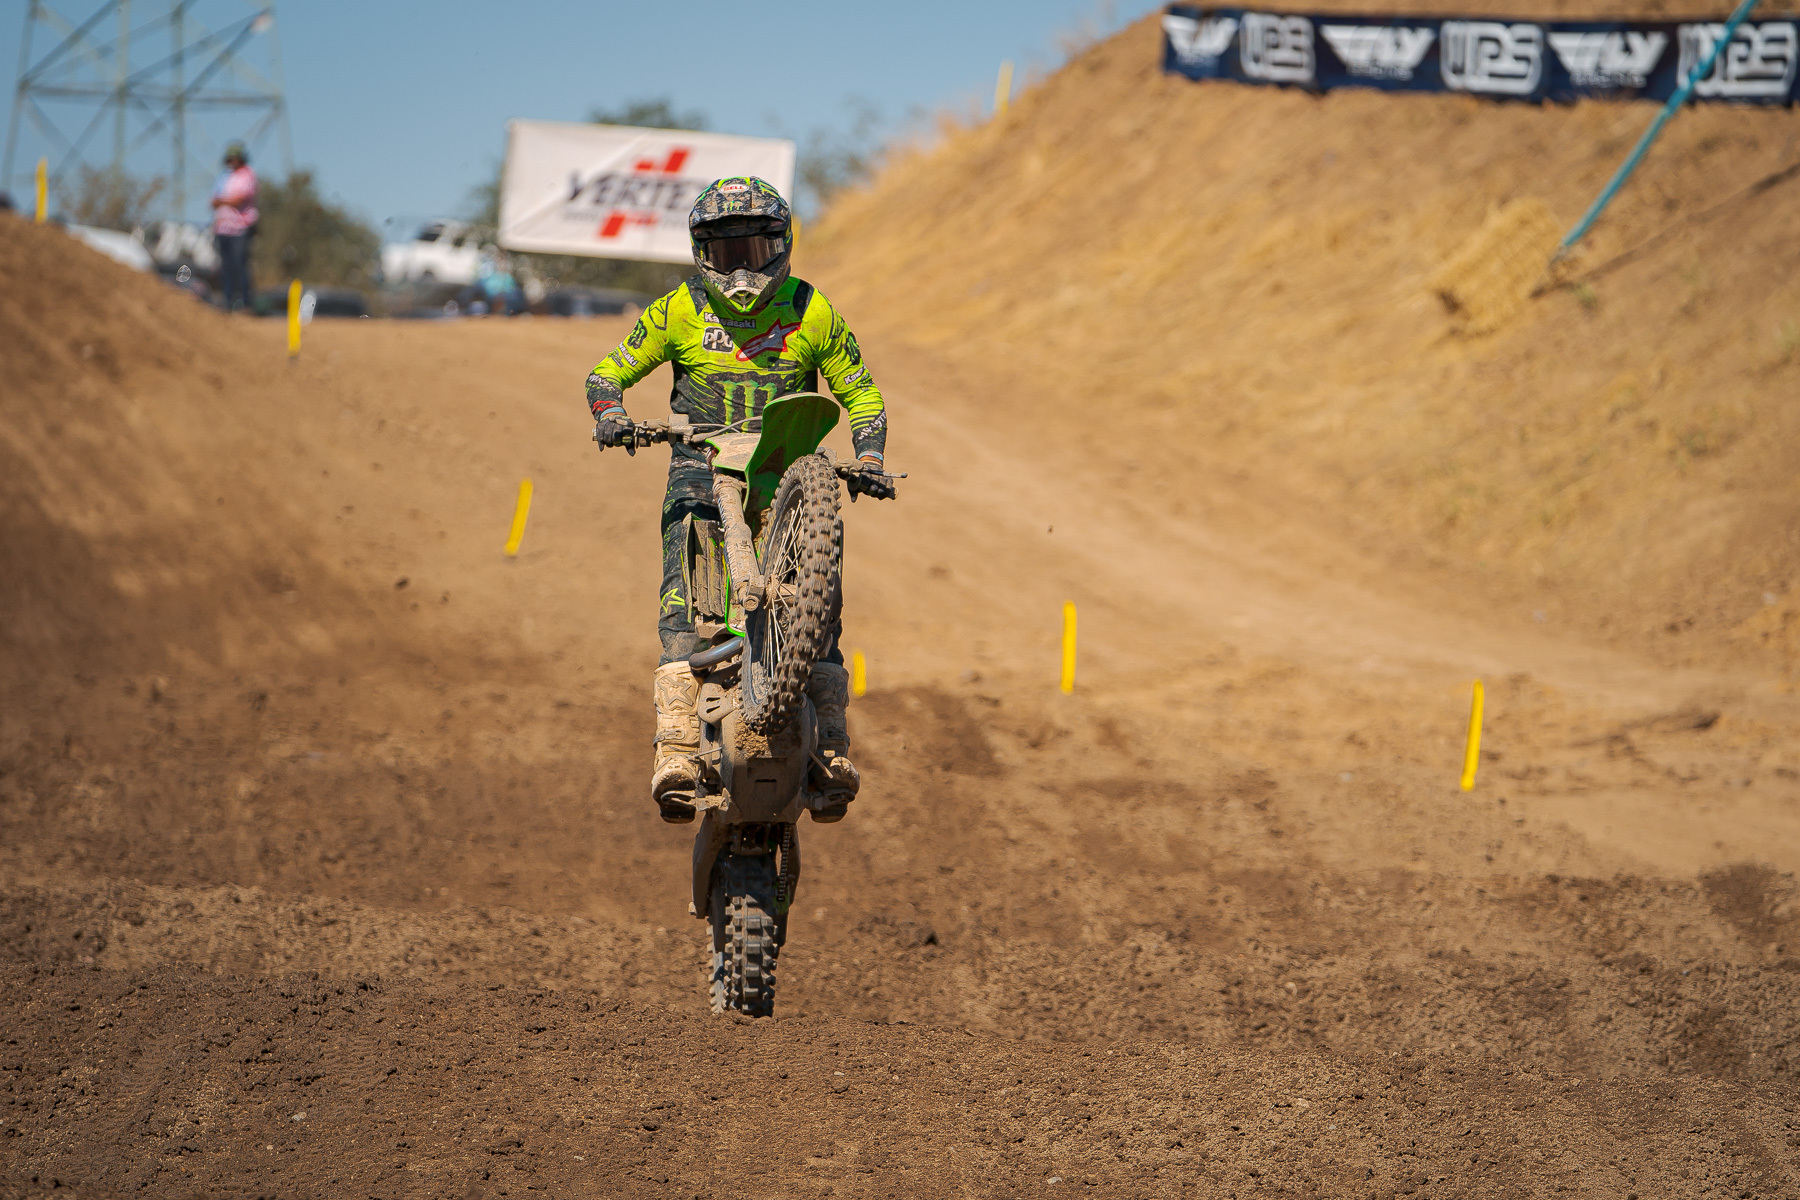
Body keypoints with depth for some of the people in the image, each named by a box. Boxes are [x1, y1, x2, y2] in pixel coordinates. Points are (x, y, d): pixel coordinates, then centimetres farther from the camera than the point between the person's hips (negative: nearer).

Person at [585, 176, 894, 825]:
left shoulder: (811, 311, 6)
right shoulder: (681, 310, 4)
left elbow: (860, 391, 13)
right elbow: (610, 370, 9)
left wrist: (868, 457, -5)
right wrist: (610, 413, -14)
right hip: (701, 471, 0)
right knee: (683, 599, -22)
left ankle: (831, 747, -23)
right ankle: (677, 749, -30)